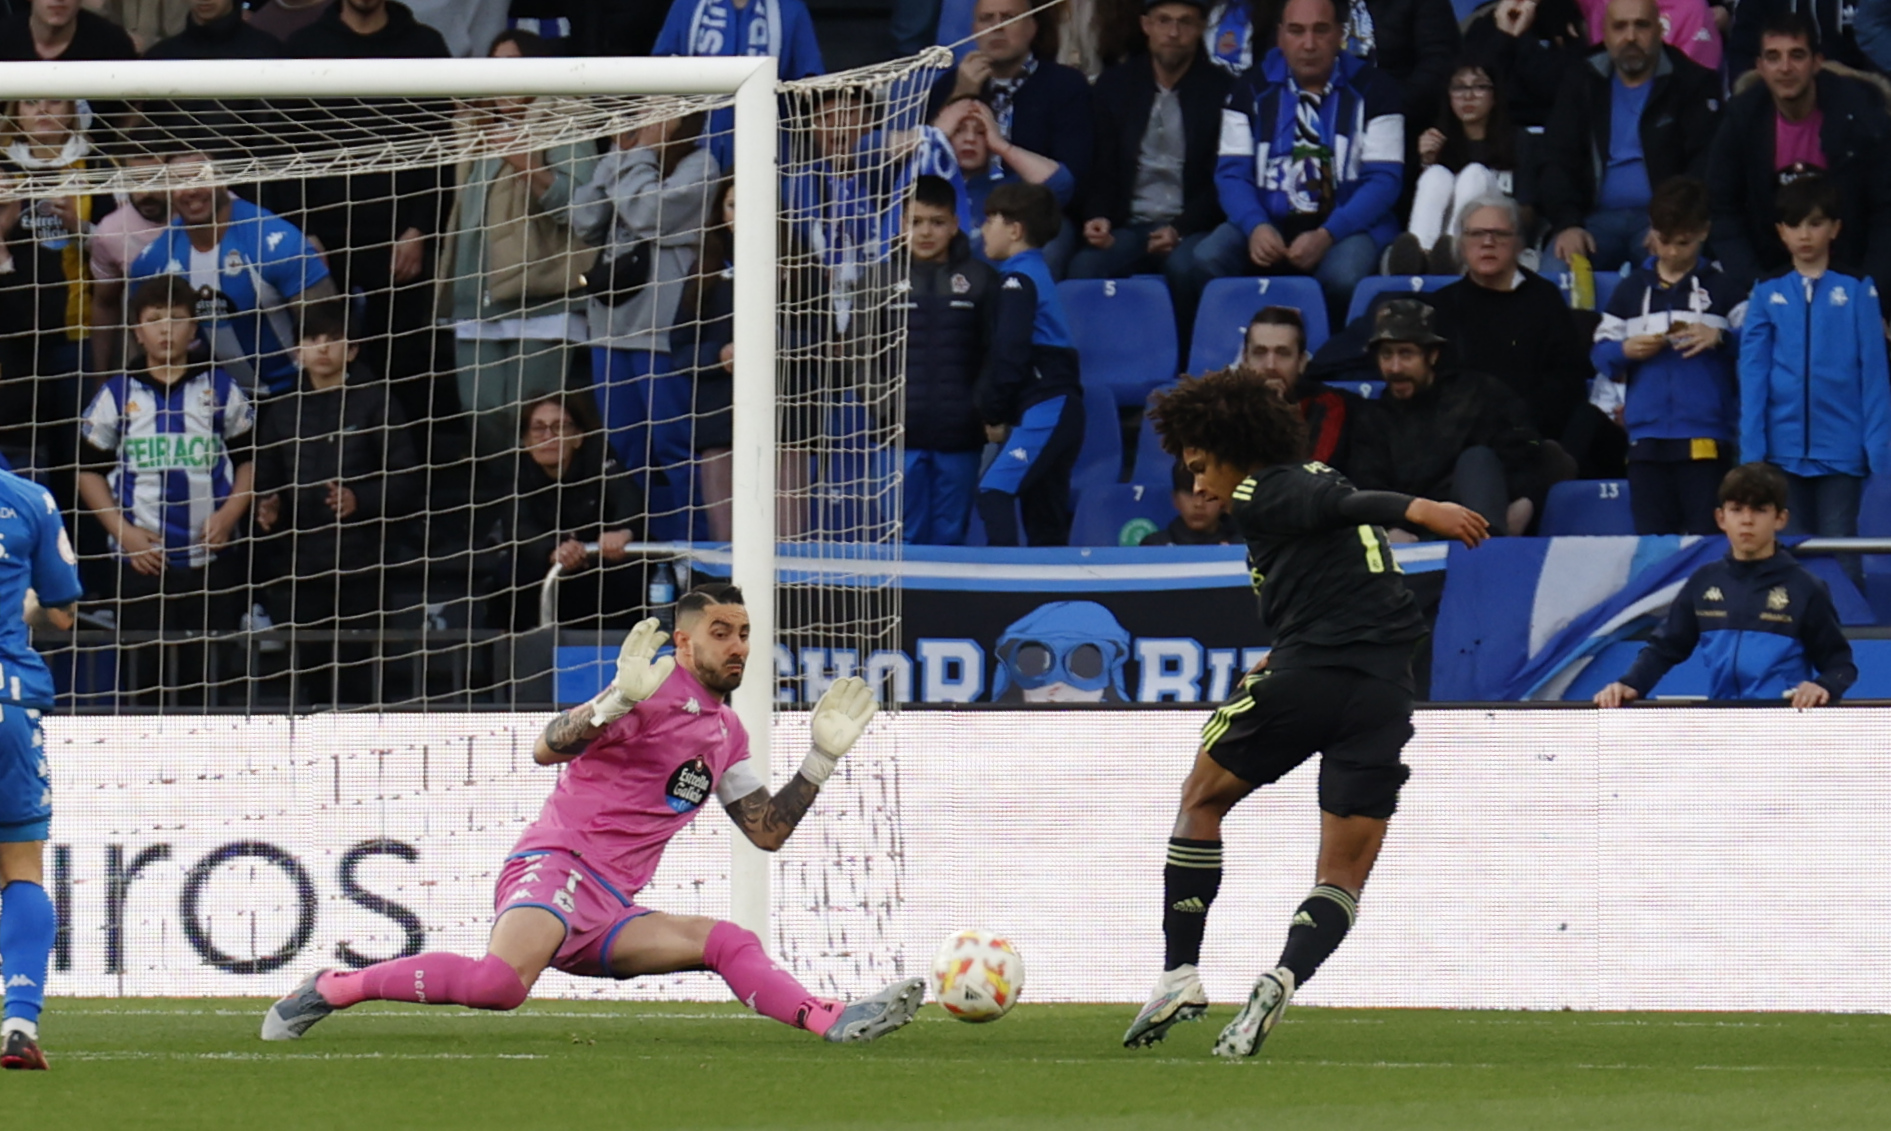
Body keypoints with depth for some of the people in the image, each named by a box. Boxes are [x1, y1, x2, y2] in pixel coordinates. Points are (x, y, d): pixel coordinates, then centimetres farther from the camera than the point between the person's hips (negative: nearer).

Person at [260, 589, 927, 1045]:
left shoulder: (727, 735, 22)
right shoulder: (662, 689, -4)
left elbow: (768, 831, 26)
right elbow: (547, 749, -14)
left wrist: (823, 757, 18)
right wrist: (620, 702, -30)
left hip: (609, 908, 8)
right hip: (557, 864, -8)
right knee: (501, 983, -33)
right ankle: (328, 989, -22)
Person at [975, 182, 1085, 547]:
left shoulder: (1017, 280, -8)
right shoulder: (1037, 274, 22)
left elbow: (1009, 354, -14)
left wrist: (993, 413, -5)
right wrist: (996, 411, 14)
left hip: (1043, 411, -10)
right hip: (1060, 409, 10)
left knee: (995, 489, -22)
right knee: (1045, 518, 11)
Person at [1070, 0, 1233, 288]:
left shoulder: (1221, 91, 3)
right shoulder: (1115, 85, 11)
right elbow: (1100, 169, 10)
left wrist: (1180, 229, -16)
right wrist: (1098, 218, -11)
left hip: (1191, 229, -2)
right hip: (1128, 227, 2)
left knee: (1185, 265, -37)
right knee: (1084, 266, -30)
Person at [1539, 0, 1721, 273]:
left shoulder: (1692, 83, 7)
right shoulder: (1581, 83, 15)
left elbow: (1705, 165, -2)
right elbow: (1557, 163, 7)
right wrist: (1567, 225, -12)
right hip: (1598, 218, 2)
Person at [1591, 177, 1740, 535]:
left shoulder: (1722, 287, 6)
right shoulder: (1633, 288, 14)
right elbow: (1599, 353, 13)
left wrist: (1720, 338, -15)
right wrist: (1626, 351, -7)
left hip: (1706, 438, -3)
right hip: (1647, 435, 3)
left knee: (1707, 537, -5)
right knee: (1651, 538, 3)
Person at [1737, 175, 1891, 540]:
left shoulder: (1857, 292, 0)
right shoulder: (1768, 294, 5)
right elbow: (1753, 374, 2)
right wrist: (1751, 451, -5)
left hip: (1841, 451, -2)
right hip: (1784, 451, 2)